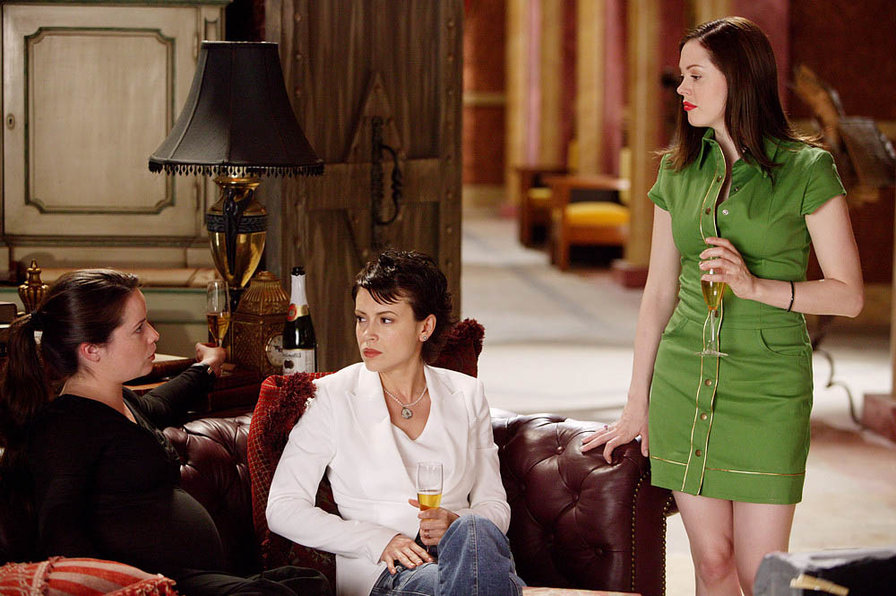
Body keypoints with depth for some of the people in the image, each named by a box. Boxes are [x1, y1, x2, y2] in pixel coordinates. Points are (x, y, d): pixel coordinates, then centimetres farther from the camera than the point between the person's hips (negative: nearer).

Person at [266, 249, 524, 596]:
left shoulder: (465, 395, 14)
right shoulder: (333, 396, 5)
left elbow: (494, 504, 16)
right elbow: (283, 509, 0)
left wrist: (455, 525, -9)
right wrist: (380, 541, -11)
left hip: (470, 552, 3)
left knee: (471, 529, -35)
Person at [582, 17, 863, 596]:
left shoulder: (806, 169, -5)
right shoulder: (678, 170, 9)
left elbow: (848, 294, -5)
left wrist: (756, 286, -19)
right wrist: (637, 403, 14)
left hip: (768, 385, -4)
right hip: (683, 380, 4)